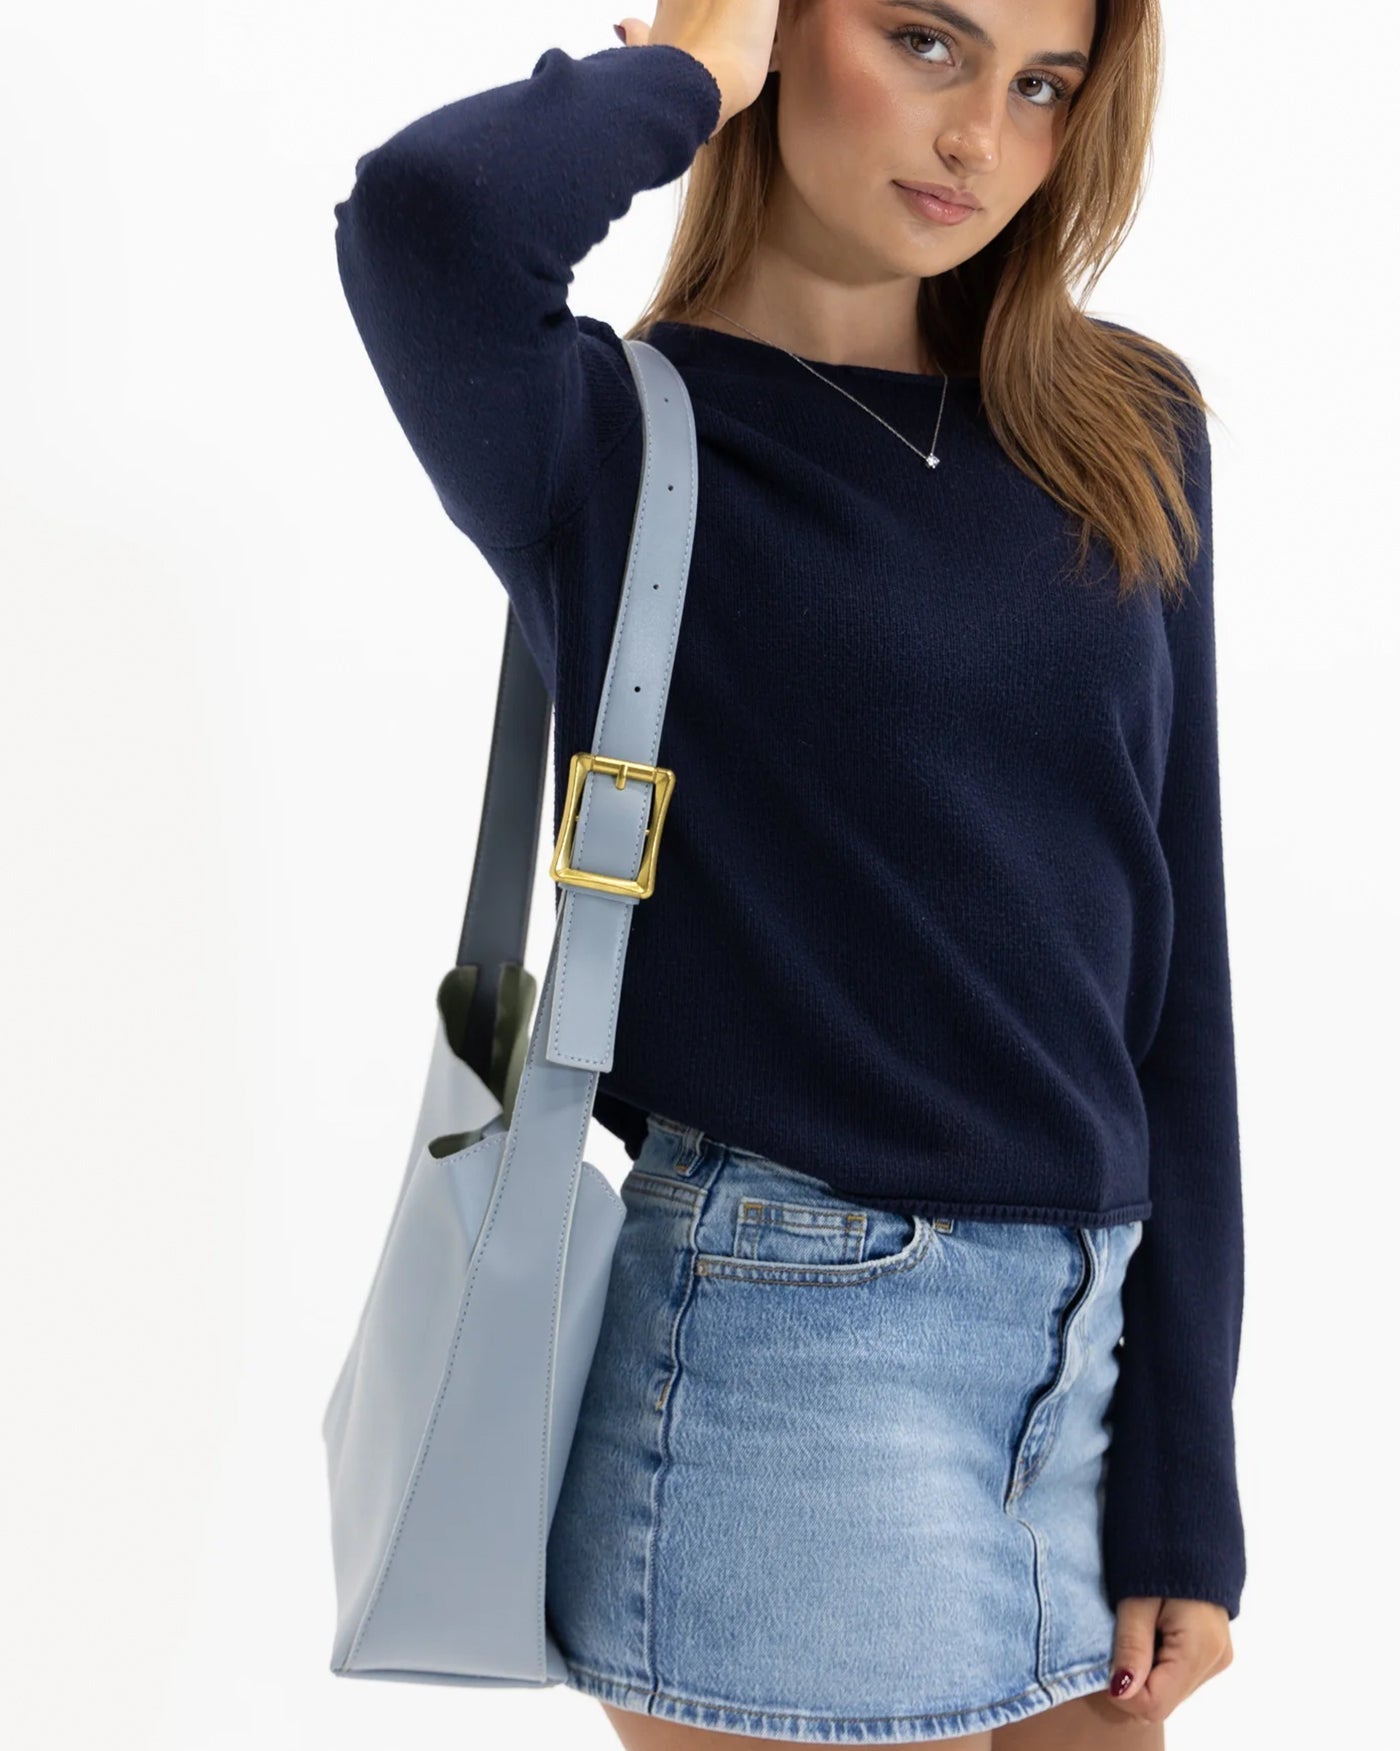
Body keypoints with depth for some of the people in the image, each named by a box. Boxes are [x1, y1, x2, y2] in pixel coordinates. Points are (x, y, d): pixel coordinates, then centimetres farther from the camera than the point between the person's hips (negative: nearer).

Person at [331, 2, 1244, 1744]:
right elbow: (427, 216, -29)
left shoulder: (1131, 439, 6)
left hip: (1105, 1338, 5)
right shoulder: (617, 440, -5)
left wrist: (1186, 1485, 1)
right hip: (787, 1353, -4)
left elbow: (1176, 951, 4)